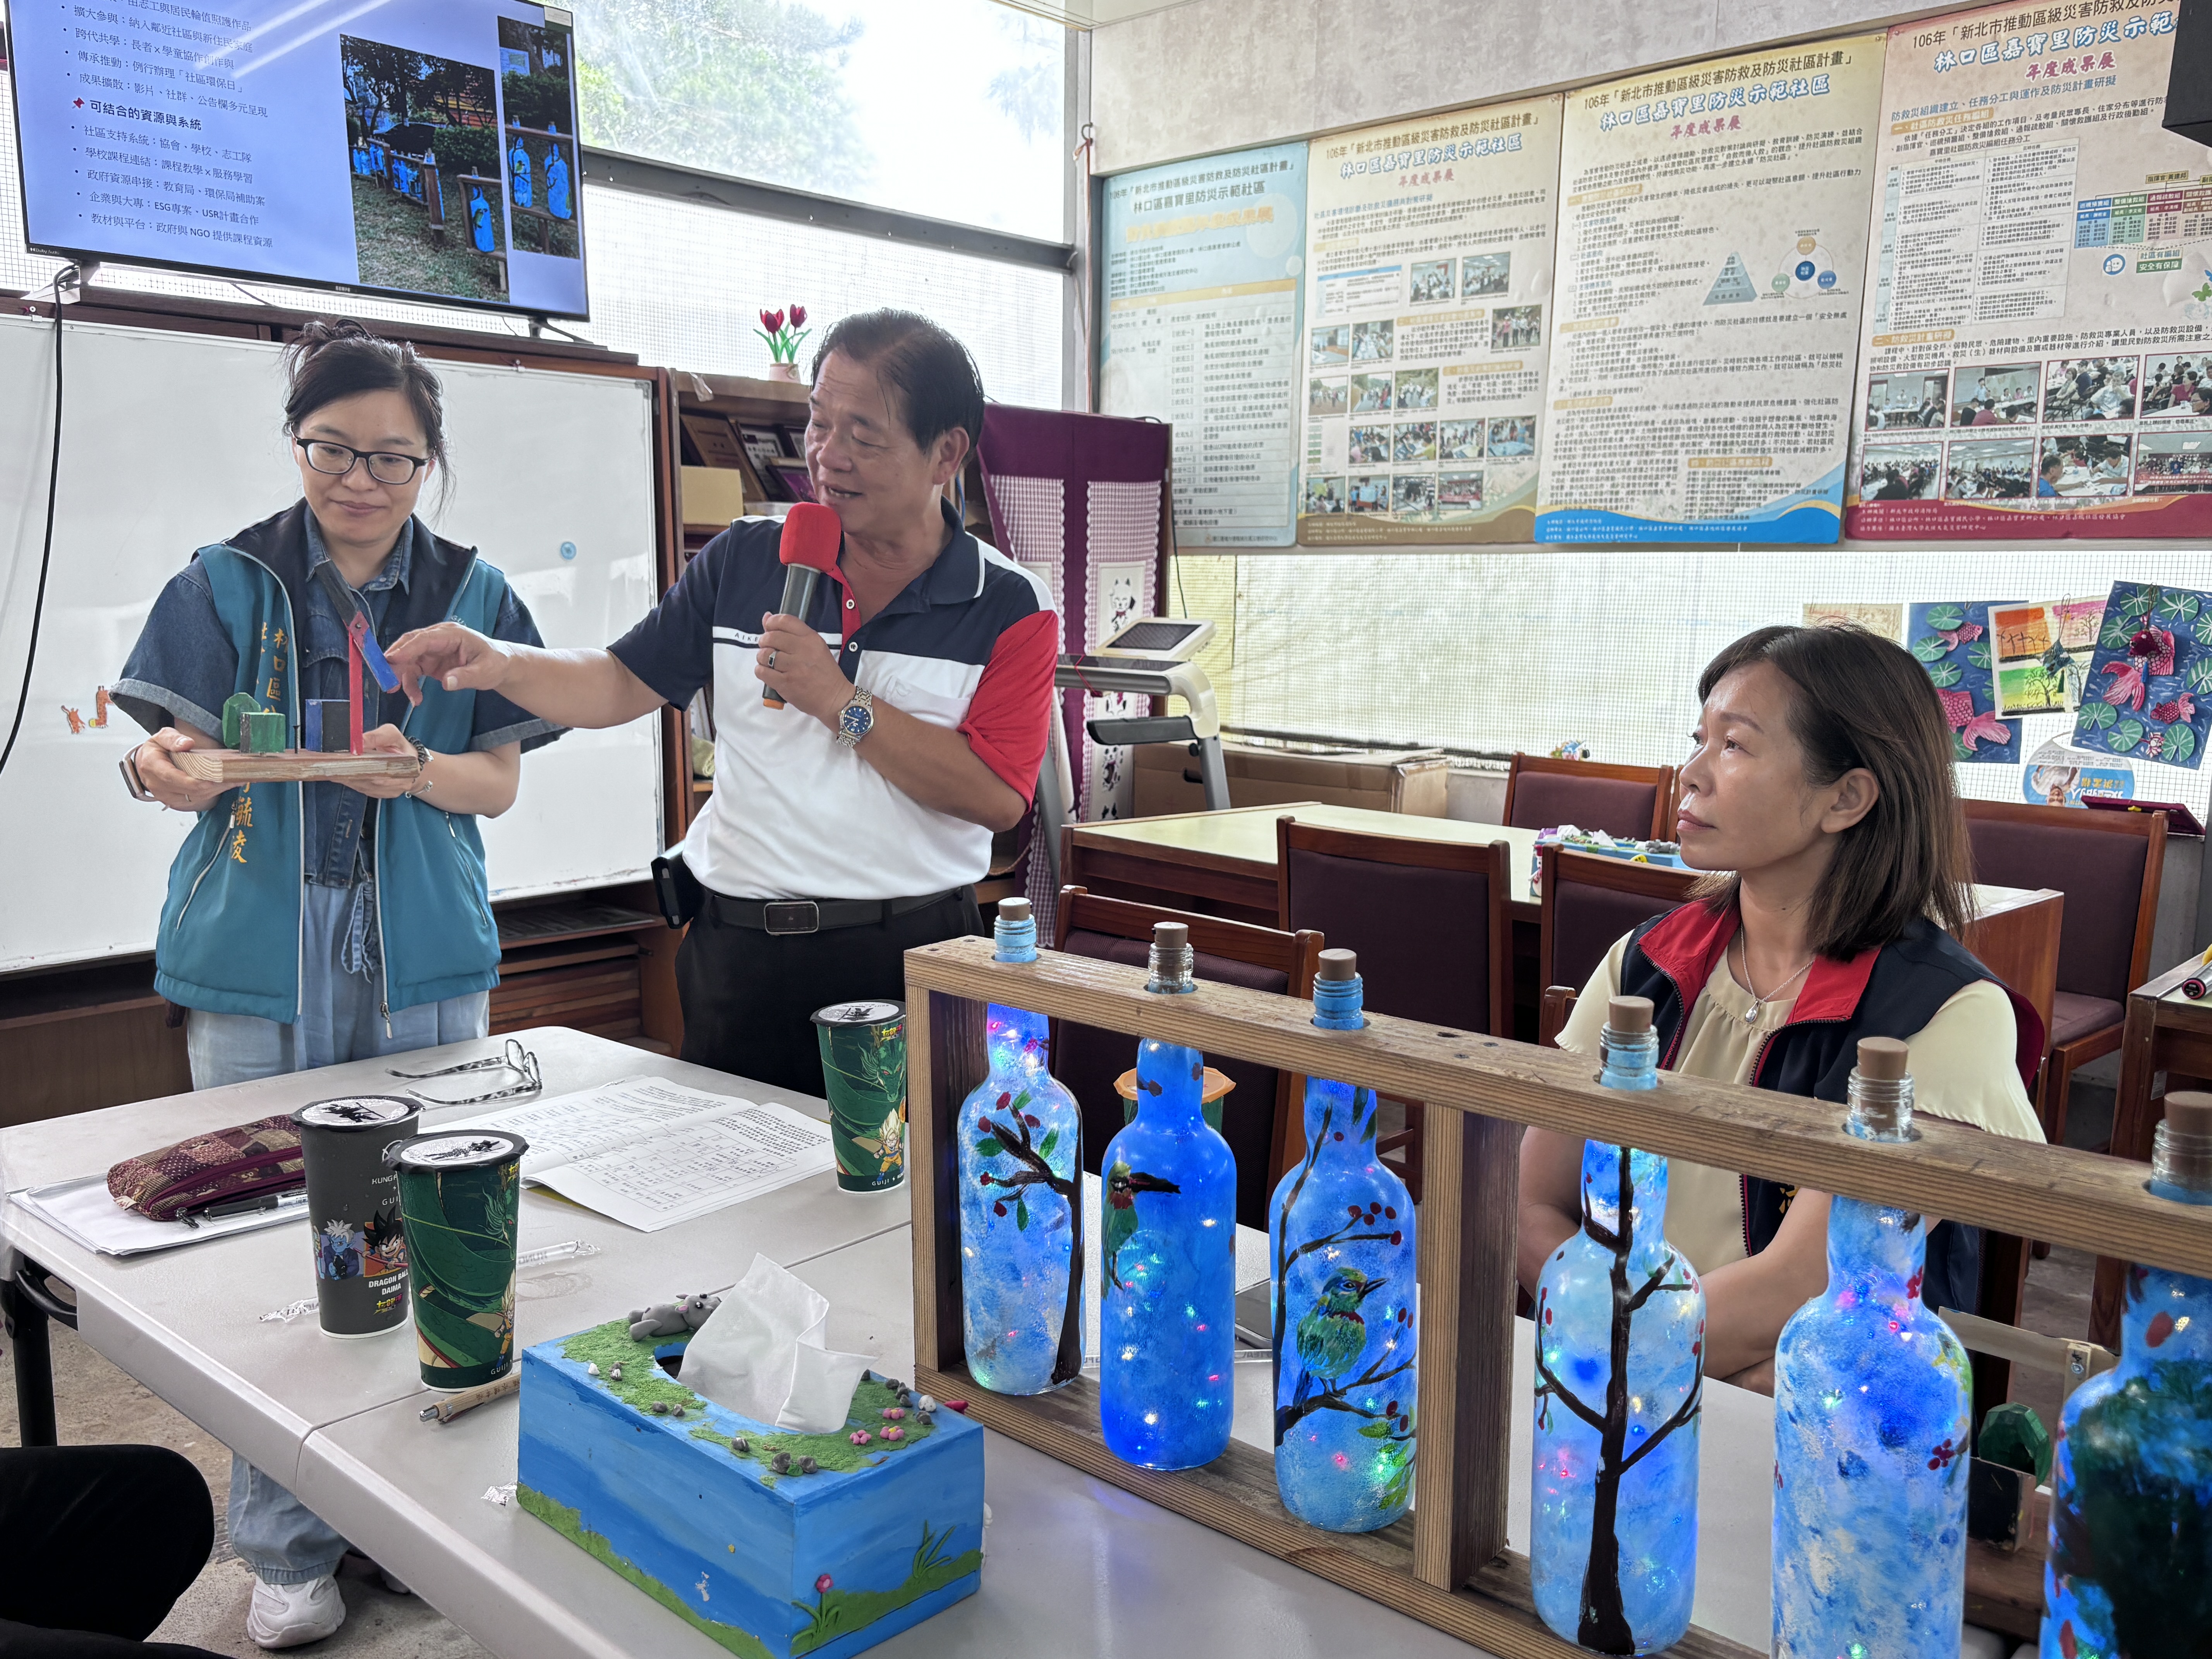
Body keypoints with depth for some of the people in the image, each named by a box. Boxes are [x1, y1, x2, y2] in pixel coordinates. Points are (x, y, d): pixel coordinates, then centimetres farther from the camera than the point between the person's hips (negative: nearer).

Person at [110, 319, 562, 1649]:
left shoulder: (472, 593, 5)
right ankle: (289, 1550, 19)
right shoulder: (229, 584, 2)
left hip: (423, 961, 1)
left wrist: (414, 770, -19)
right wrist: (170, 765, -25)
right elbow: (183, 759, -2)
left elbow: (499, 782, 2)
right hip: (258, 956, -1)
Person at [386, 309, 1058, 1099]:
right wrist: (501, 663, -8)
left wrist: (838, 701, -15)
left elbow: (997, 797, -16)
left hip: (908, 956, -3)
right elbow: (622, 683, 10)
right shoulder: (745, 562, 7)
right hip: (739, 948, 3)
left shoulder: (1012, 610, -5)